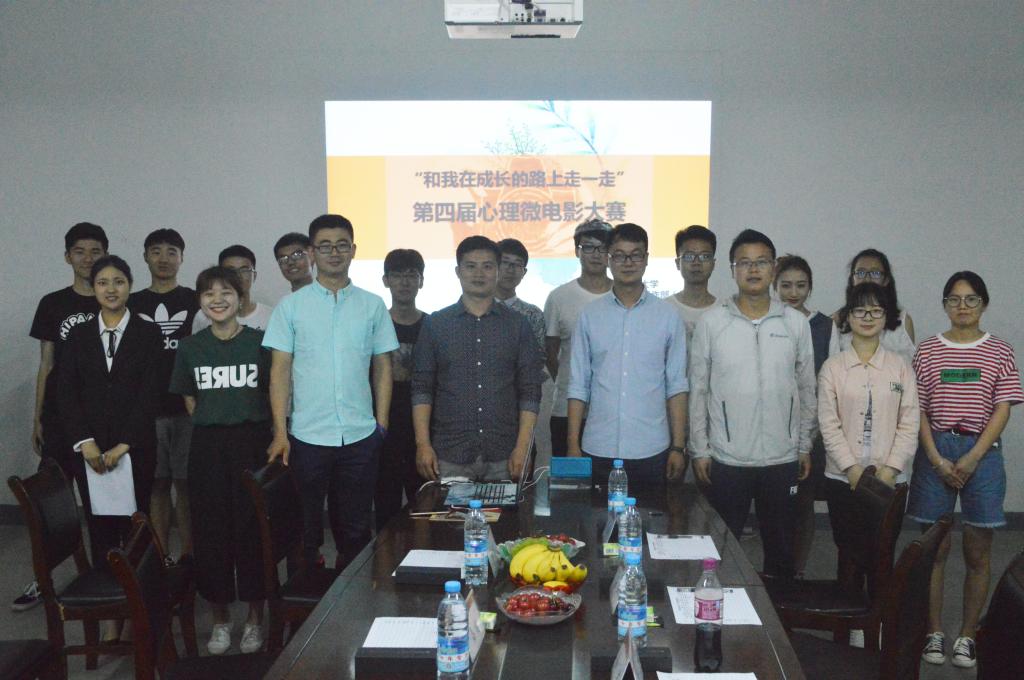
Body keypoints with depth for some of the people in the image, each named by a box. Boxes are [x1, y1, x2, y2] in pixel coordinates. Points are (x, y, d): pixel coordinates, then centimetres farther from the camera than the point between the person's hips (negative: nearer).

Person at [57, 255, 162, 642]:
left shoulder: (148, 334, 2)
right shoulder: (78, 336, 10)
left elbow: (150, 393, -5)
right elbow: (66, 393, 4)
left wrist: (124, 445, -10)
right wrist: (85, 443, -7)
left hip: (136, 447, -2)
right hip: (90, 449, 2)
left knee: (134, 527, -1)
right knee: (100, 529, 3)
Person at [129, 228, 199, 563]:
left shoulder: (195, 302, 5)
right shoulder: (132, 304, 11)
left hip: (187, 409, -2)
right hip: (146, 410, 2)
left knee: (185, 484, 1)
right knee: (156, 485, 6)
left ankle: (188, 557, 8)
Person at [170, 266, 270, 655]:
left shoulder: (260, 342, -2)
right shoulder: (190, 347, 6)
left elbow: (274, 393, 4)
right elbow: (189, 399, 14)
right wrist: (214, 427, 8)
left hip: (251, 443, -2)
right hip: (207, 446, 2)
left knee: (251, 528, 0)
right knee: (210, 530, 4)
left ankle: (255, 616, 16)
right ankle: (220, 618, 19)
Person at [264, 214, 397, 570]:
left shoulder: (373, 306, 6)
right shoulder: (291, 306, 2)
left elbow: (382, 367, 9)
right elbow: (280, 371, 0)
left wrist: (382, 423, 2)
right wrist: (280, 433, -6)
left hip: (360, 436, 1)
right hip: (307, 435, -1)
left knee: (355, 528, 11)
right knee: (305, 529, 10)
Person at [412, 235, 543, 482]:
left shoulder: (518, 325, 6)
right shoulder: (435, 324, 7)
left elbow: (530, 392, 3)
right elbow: (422, 389, 4)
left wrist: (522, 448, -6)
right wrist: (423, 444, -6)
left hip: (503, 457, 0)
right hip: (449, 455, 0)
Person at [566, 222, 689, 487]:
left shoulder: (667, 316, 3)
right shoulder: (590, 315, 5)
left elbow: (676, 386, 3)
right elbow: (578, 386, 5)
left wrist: (678, 446, -2)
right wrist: (573, 445, 0)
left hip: (651, 451, 0)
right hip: (598, 450, 1)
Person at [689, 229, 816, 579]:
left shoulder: (796, 323, 2)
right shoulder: (711, 322, -3)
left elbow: (806, 389, 8)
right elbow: (698, 390, -1)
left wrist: (805, 446, 6)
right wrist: (700, 449, -3)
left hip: (782, 458, 2)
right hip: (726, 459, -1)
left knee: (780, 547, 14)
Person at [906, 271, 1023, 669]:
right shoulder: (928, 350, 4)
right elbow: (918, 409, 1)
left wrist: (971, 460, -11)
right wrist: (937, 460, -9)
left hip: (982, 453, 0)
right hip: (935, 452, 0)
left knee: (978, 553, 5)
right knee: (934, 549, 5)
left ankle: (967, 636, 17)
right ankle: (934, 632, 16)